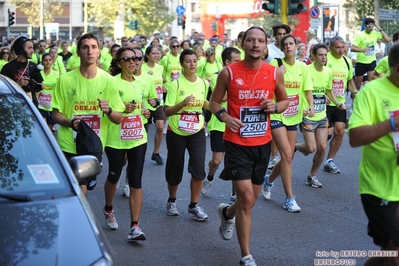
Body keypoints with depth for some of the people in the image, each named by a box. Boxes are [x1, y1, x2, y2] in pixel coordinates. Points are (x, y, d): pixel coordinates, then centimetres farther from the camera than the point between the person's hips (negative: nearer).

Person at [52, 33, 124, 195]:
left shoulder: (108, 80, -3)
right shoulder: (65, 80, -5)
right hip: (69, 145, -2)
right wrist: (70, 122, -19)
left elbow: (118, 118, 0)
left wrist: (108, 110, -22)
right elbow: (55, 114, 2)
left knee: (82, 190, 13)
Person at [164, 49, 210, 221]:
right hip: (176, 132, -2)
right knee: (175, 168, 9)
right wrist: (182, 103, -30)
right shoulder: (176, 84, -12)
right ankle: (172, 201, 33)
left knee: (199, 168, -9)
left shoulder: (204, 83, -1)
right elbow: (167, 111, -14)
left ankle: (194, 205, 5)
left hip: (197, 131, 2)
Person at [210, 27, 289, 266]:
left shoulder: (275, 73, -3)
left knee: (252, 199, 17)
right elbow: (214, 102, 1)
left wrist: (275, 107, -12)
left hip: (263, 143, 4)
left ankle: (227, 213, 53)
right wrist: (225, 116, -20)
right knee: (247, 199, -11)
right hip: (237, 143, -4)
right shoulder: (229, 72, -9)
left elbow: (284, 100, 12)